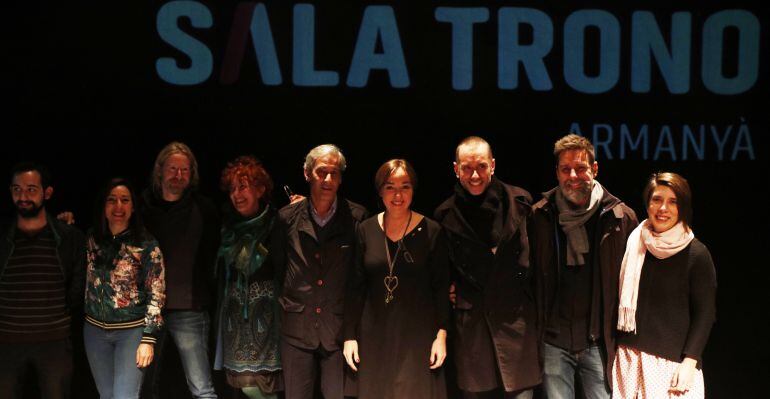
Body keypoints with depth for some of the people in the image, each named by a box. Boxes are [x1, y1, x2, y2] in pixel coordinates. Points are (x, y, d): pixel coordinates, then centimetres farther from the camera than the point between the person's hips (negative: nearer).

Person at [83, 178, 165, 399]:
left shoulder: (147, 245, -10)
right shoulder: (92, 239, 2)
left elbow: (156, 294, -10)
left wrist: (148, 338, -14)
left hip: (132, 330, -4)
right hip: (95, 329, 4)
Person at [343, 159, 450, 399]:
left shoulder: (431, 231, -5)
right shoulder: (366, 230, 1)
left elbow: (441, 288, -1)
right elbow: (355, 287, 4)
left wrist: (441, 335, -7)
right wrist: (350, 335, 2)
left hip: (418, 333, -2)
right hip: (374, 333, 2)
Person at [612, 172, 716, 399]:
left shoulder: (697, 254, -6)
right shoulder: (634, 245, 5)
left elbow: (705, 313, -5)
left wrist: (689, 362, -13)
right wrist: (615, 349, 9)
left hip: (673, 361, -3)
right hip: (629, 358, 3)